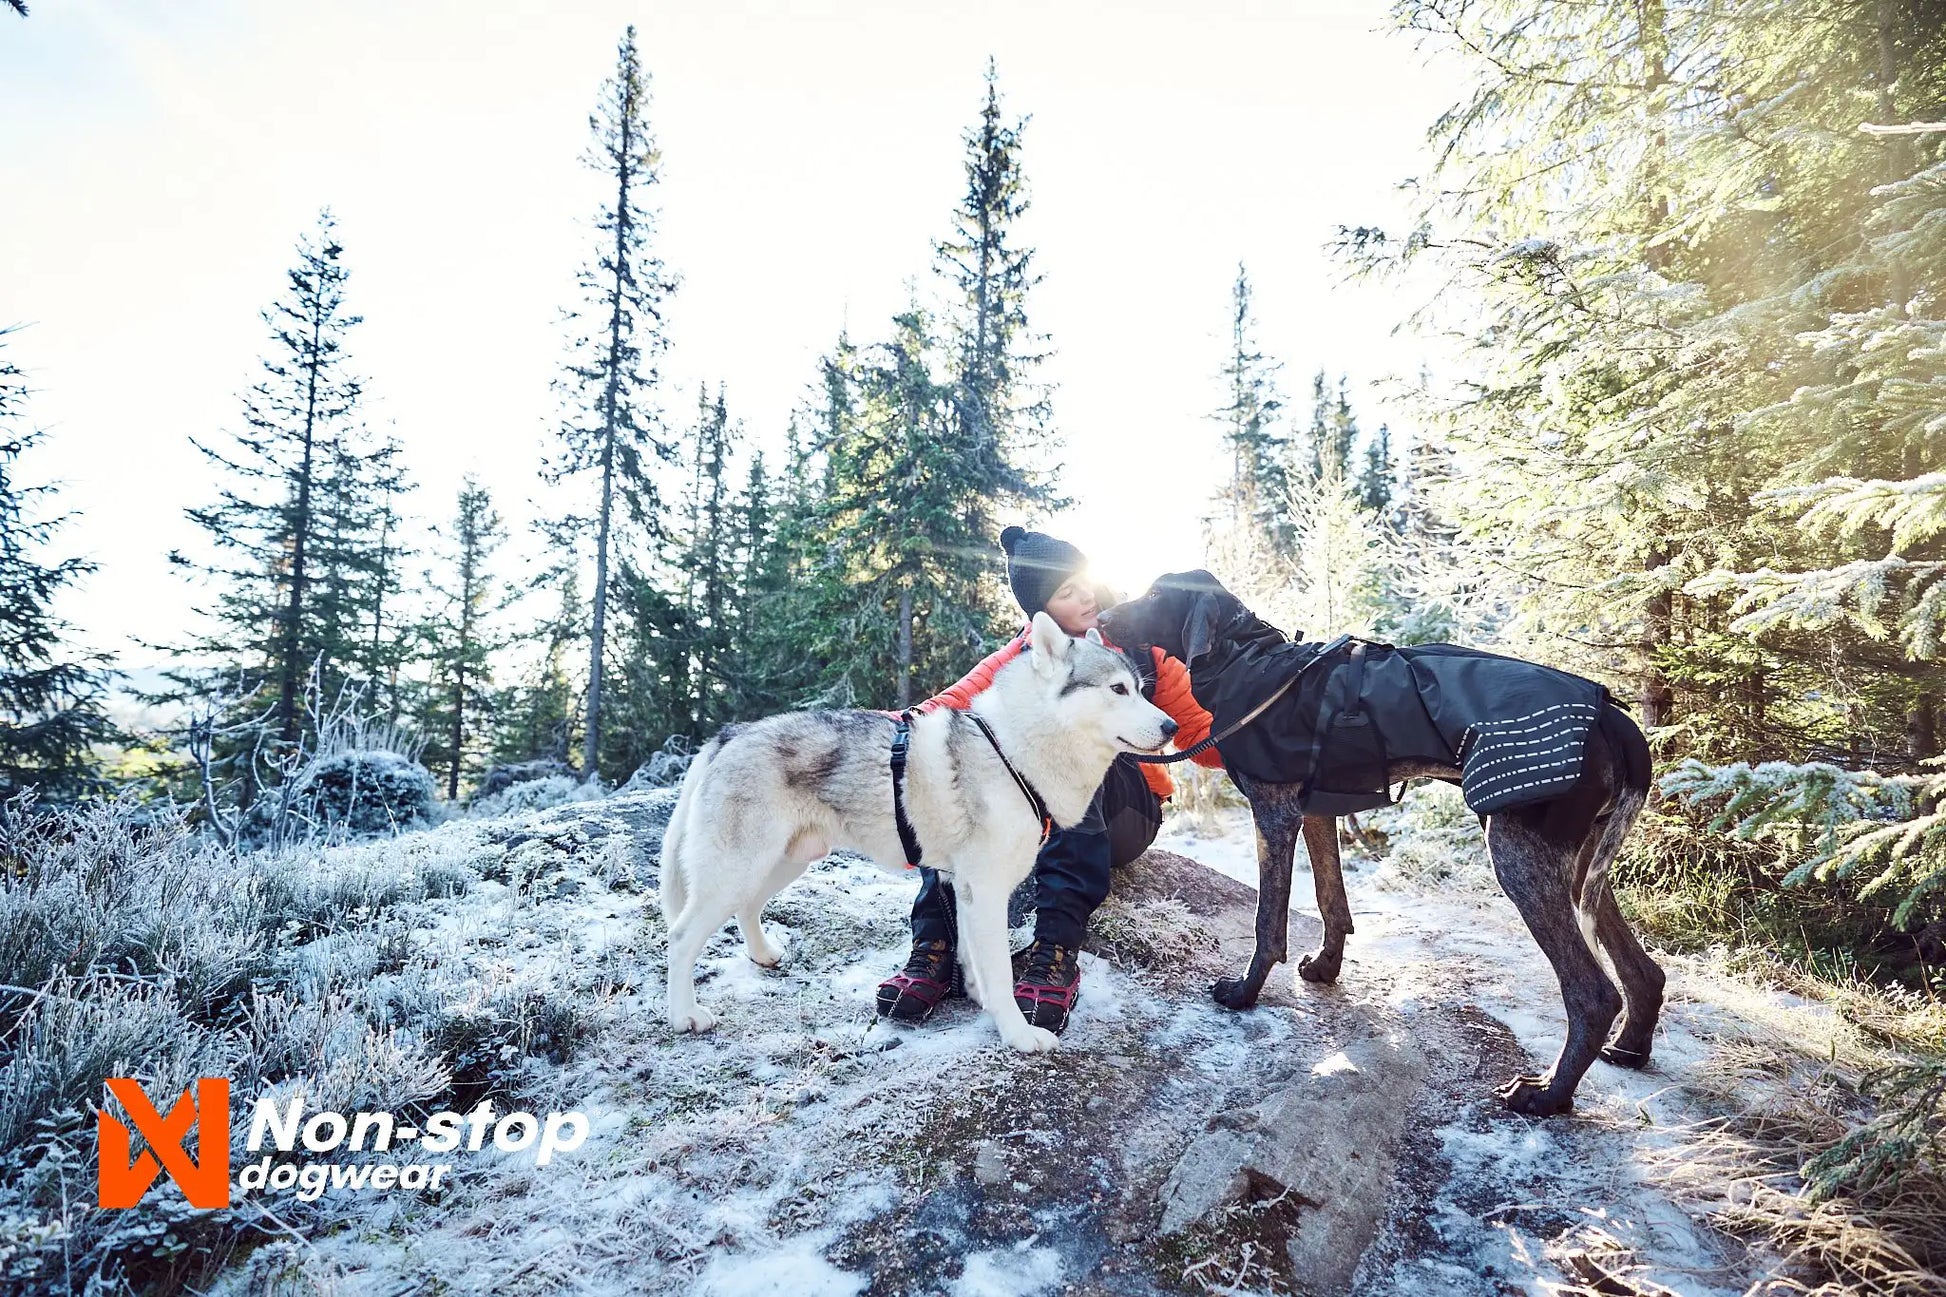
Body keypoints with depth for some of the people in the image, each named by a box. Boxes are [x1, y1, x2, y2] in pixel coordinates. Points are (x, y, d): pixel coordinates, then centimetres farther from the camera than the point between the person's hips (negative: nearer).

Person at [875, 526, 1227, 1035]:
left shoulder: (1139, 646, 0)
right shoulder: (1023, 655, 1)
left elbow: (1200, 736, 0)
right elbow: (950, 705, -14)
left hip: (1122, 816, -1)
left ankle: (1057, 952, -40)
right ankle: (937, 946, -32)